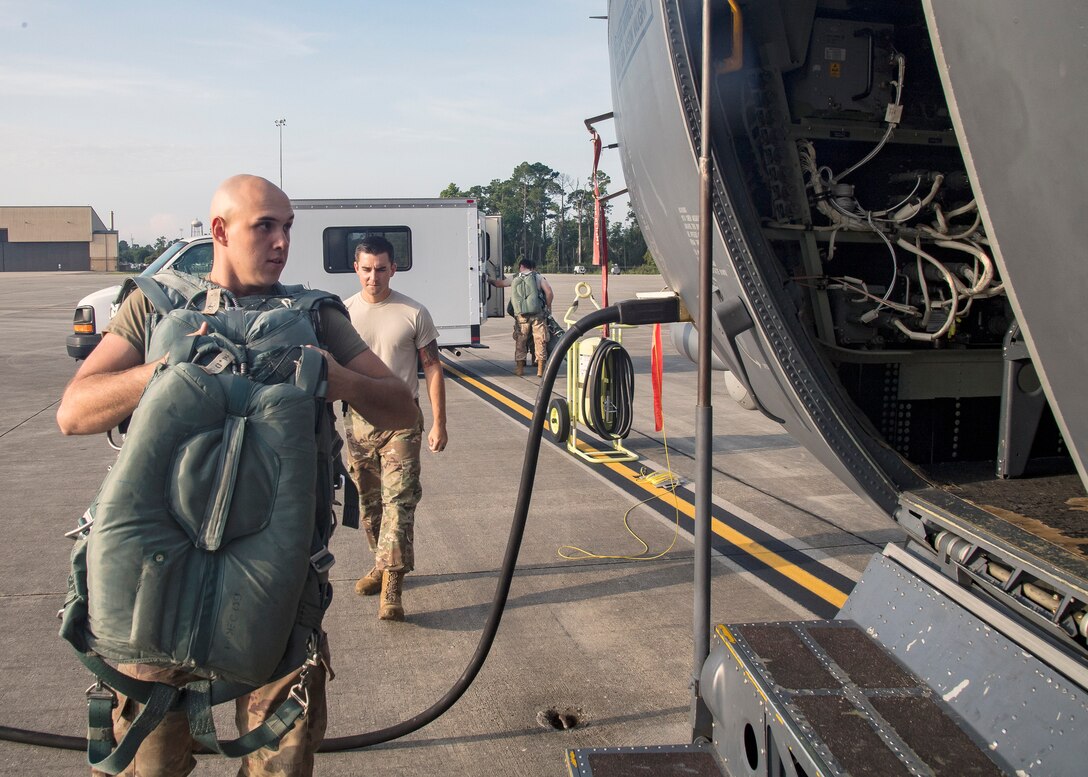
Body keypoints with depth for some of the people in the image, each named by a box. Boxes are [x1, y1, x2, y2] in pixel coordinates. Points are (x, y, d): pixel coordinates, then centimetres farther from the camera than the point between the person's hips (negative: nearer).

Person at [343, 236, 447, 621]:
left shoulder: (414, 313, -3)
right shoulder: (343, 313, 3)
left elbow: (432, 368, 0)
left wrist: (438, 423, -4)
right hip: (359, 420, 3)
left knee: (399, 500, -11)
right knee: (369, 501, 13)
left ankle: (391, 584, -13)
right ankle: (382, 563, 31)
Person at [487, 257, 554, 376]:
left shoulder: (514, 279, 13)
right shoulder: (538, 277, 6)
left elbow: (498, 283, 27)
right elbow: (549, 292, -7)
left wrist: (488, 278, 46)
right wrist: (548, 307, 6)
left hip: (521, 316, 2)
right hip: (537, 314, -2)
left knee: (520, 341, 12)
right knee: (540, 340, 4)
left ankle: (519, 367, 15)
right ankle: (540, 368, 3)